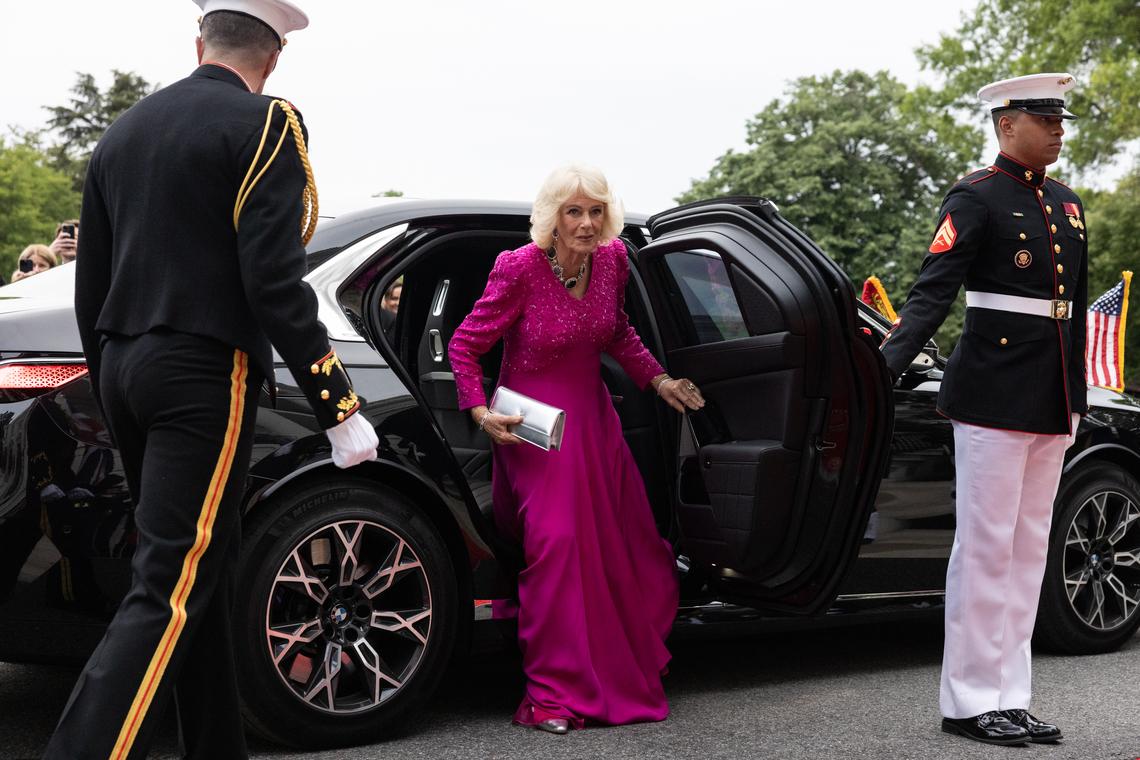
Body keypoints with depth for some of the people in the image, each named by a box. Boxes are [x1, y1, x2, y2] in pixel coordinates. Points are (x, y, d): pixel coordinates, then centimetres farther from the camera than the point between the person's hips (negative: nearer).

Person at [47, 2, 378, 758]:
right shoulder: (266, 124, -6)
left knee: (198, 579, 16)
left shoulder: (123, 131, 16)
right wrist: (340, 407, -12)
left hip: (126, 373, 8)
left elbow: (90, 288, 17)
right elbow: (274, 282, -15)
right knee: (170, 594, -9)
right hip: (204, 377, -8)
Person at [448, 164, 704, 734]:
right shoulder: (519, 268, -19)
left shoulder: (612, 259, -3)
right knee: (556, 543, -14)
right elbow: (464, 345, -11)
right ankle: (553, 695, -3)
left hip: (593, 416, 6)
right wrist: (481, 413, -20)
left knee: (626, 548, 10)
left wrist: (657, 380, 8)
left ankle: (626, 676, 31)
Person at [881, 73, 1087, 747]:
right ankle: (969, 701, 7)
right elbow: (933, 292, -17)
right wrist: (888, 363, -32)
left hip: (1053, 405, 8)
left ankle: (1009, 697, 18)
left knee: (1030, 548, 10)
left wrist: (1076, 402, 17)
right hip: (995, 397, -8)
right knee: (986, 547, -3)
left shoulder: (1066, 204, 16)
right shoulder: (976, 198, -7)